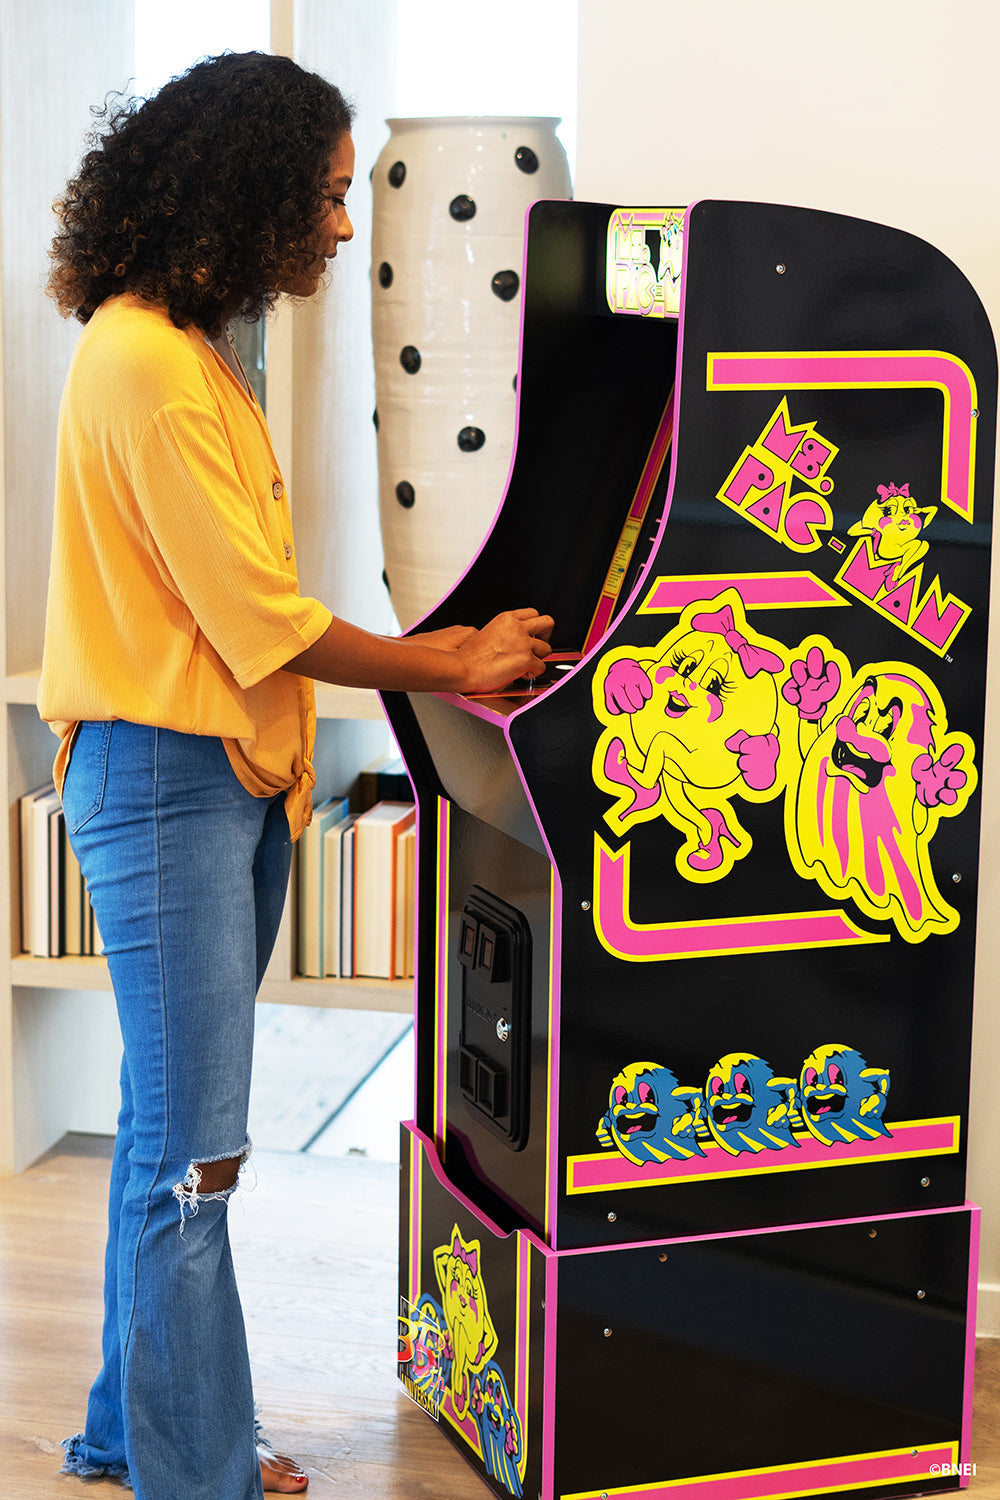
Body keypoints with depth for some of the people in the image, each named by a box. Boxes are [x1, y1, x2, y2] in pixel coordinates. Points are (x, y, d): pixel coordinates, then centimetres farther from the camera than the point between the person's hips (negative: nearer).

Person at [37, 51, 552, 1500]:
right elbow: (259, 619, -16)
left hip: (231, 778, 10)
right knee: (192, 1154, -4)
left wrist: (427, 651, 9)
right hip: (163, 780, -10)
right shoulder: (144, 360, -15)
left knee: (168, 1133, 15)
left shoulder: (193, 350, 15)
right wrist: (446, 667, -4)